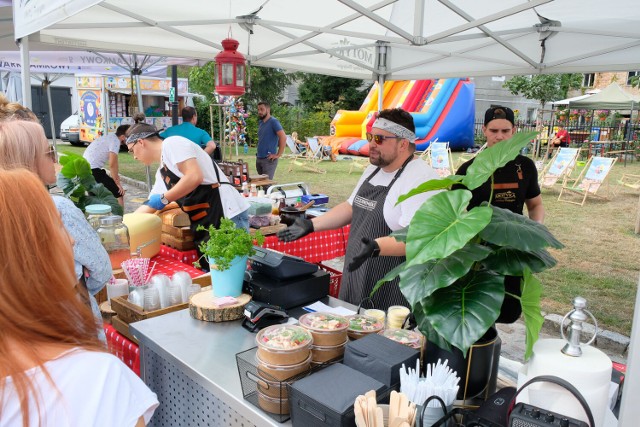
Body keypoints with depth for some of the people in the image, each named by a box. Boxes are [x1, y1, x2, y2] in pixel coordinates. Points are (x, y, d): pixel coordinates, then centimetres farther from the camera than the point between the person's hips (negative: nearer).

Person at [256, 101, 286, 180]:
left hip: (268, 159, -8)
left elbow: (283, 137, -21)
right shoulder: (260, 122, 14)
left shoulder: (273, 122, -10)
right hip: (258, 158, 8)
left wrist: (278, 155, -19)